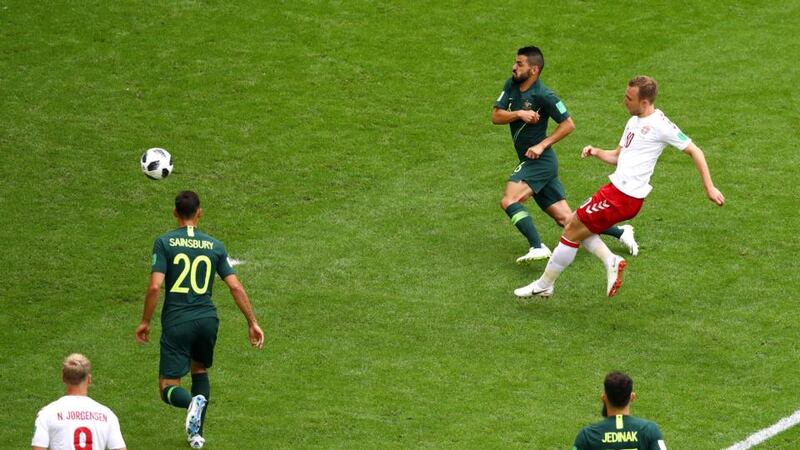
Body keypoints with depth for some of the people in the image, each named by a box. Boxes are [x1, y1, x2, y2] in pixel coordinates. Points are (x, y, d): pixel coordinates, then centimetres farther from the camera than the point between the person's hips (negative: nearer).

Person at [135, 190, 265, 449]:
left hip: (176, 322, -3)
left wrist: (145, 322, -1)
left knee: (168, 387, 3)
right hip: (207, 319, 3)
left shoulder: (164, 242, -5)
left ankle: (192, 403, -30)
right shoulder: (215, 246, 4)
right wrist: (253, 323, 8)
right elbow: (236, 287, 1)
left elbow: (155, 287, -12)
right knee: (200, 371, 28)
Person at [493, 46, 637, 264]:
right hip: (531, 162, 8)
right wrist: (519, 114, -17)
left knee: (509, 201, -23)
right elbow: (495, 116, -1)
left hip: (540, 161, -8)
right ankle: (620, 232, 18)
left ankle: (537, 247, -26)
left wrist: (542, 145, -16)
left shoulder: (544, 96, -16)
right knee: (566, 219, 8)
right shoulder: (511, 85, 6)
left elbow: (568, 124, -11)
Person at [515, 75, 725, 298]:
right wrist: (596, 152, 3)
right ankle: (611, 260, 8)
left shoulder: (660, 125, -12)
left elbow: (694, 152, -7)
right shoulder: (634, 121, 15)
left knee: (571, 232, -1)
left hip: (623, 196, -10)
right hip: (617, 187, 10)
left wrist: (709, 187, -7)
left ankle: (543, 285, 11)